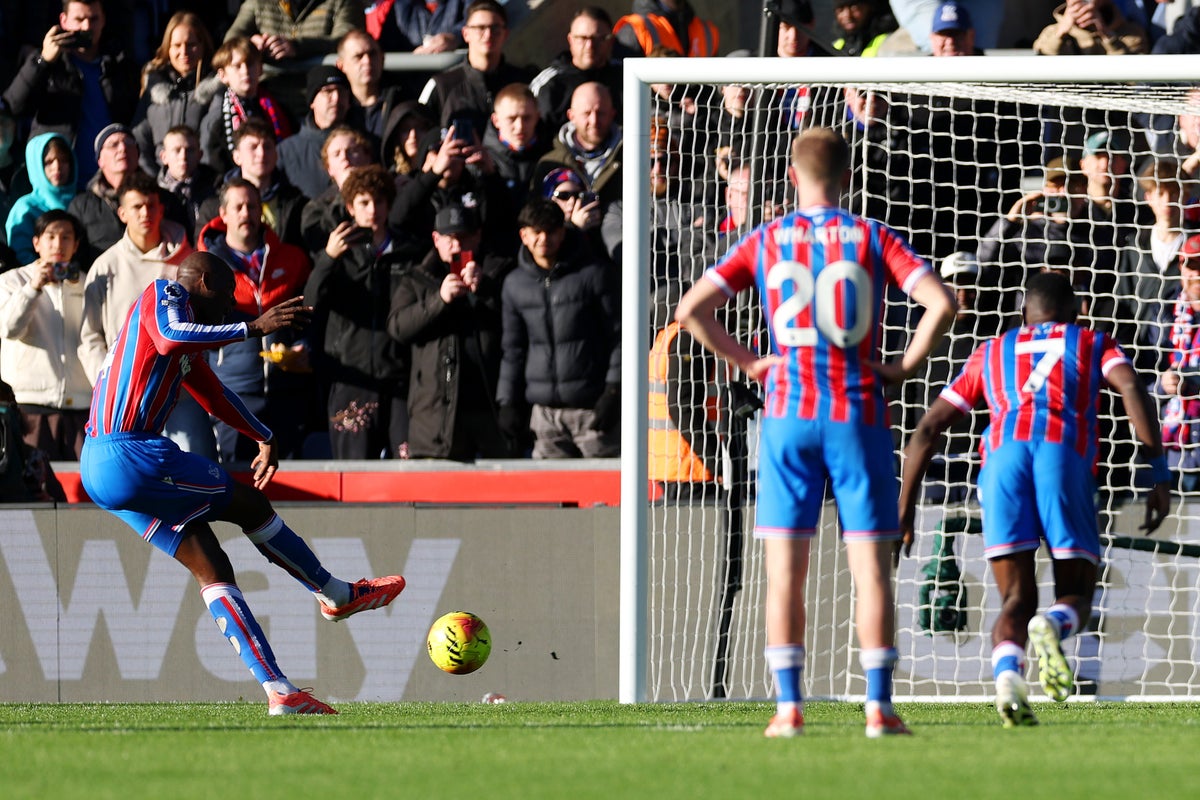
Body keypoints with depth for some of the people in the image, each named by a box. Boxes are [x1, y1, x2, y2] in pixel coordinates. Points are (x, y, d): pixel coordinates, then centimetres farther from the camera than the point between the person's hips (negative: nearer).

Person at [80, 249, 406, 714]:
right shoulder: (163, 294, -3)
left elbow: (213, 395, 42)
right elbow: (169, 339, -26)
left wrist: (264, 438, 52)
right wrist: (254, 328, -26)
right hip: (129, 454, -10)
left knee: (212, 570, 6)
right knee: (250, 505, 3)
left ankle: (278, 691, 2)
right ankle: (338, 596, 21)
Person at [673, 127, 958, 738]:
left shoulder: (766, 241, 5)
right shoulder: (871, 239, 2)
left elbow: (690, 309, -1)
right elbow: (940, 302, -10)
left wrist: (745, 361, 7)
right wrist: (906, 367, 0)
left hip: (789, 412, 1)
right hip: (859, 413, -1)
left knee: (785, 570, 4)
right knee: (870, 566, 2)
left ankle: (789, 707, 0)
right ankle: (878, 706, -3)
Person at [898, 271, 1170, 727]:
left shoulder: (991, 353, 33)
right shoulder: (1093, 344, 28)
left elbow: (927, 429, 27)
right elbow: (1131, 388, 6)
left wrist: (904, 507, 31)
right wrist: (1159, 477, 1)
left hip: (1003, 454, 2)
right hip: (1065, 453, -1)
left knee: (1017, 601, 4)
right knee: (1076, 599, 7)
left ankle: (1007, 673, -29)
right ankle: (1051, 627, -30)